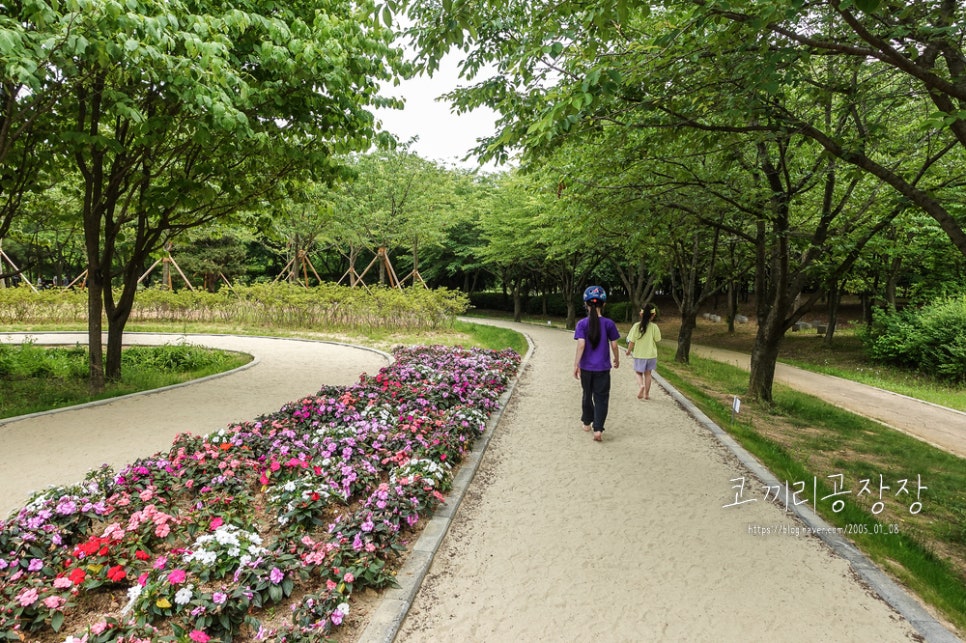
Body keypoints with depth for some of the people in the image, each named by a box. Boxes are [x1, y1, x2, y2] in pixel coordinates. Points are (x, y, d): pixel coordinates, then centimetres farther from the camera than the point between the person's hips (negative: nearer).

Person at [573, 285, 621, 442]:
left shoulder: (582, 324, -8)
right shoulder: (609, 323, -6)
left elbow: (581, 345, -15)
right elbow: (614, 346, -1)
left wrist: (575, 365, -11)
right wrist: (617, 360, 16)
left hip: (586, 367, 1)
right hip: (602, 368, -1)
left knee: (587, 395, 19)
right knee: (601, 398, 4)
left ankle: (587, 423, 33)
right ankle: (598, 429, -6)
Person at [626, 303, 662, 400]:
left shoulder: (636, 326, -14)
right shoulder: (654, 327, -13)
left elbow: (632, 341, -9)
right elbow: (657, 340, -1)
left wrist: (629, 351, 6)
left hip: (639, 354, -1)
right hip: (651, 354, 1)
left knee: (638, 372, 16)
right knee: (647, 374, 15)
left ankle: (641, 385, -12)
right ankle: (646, 394, 19)